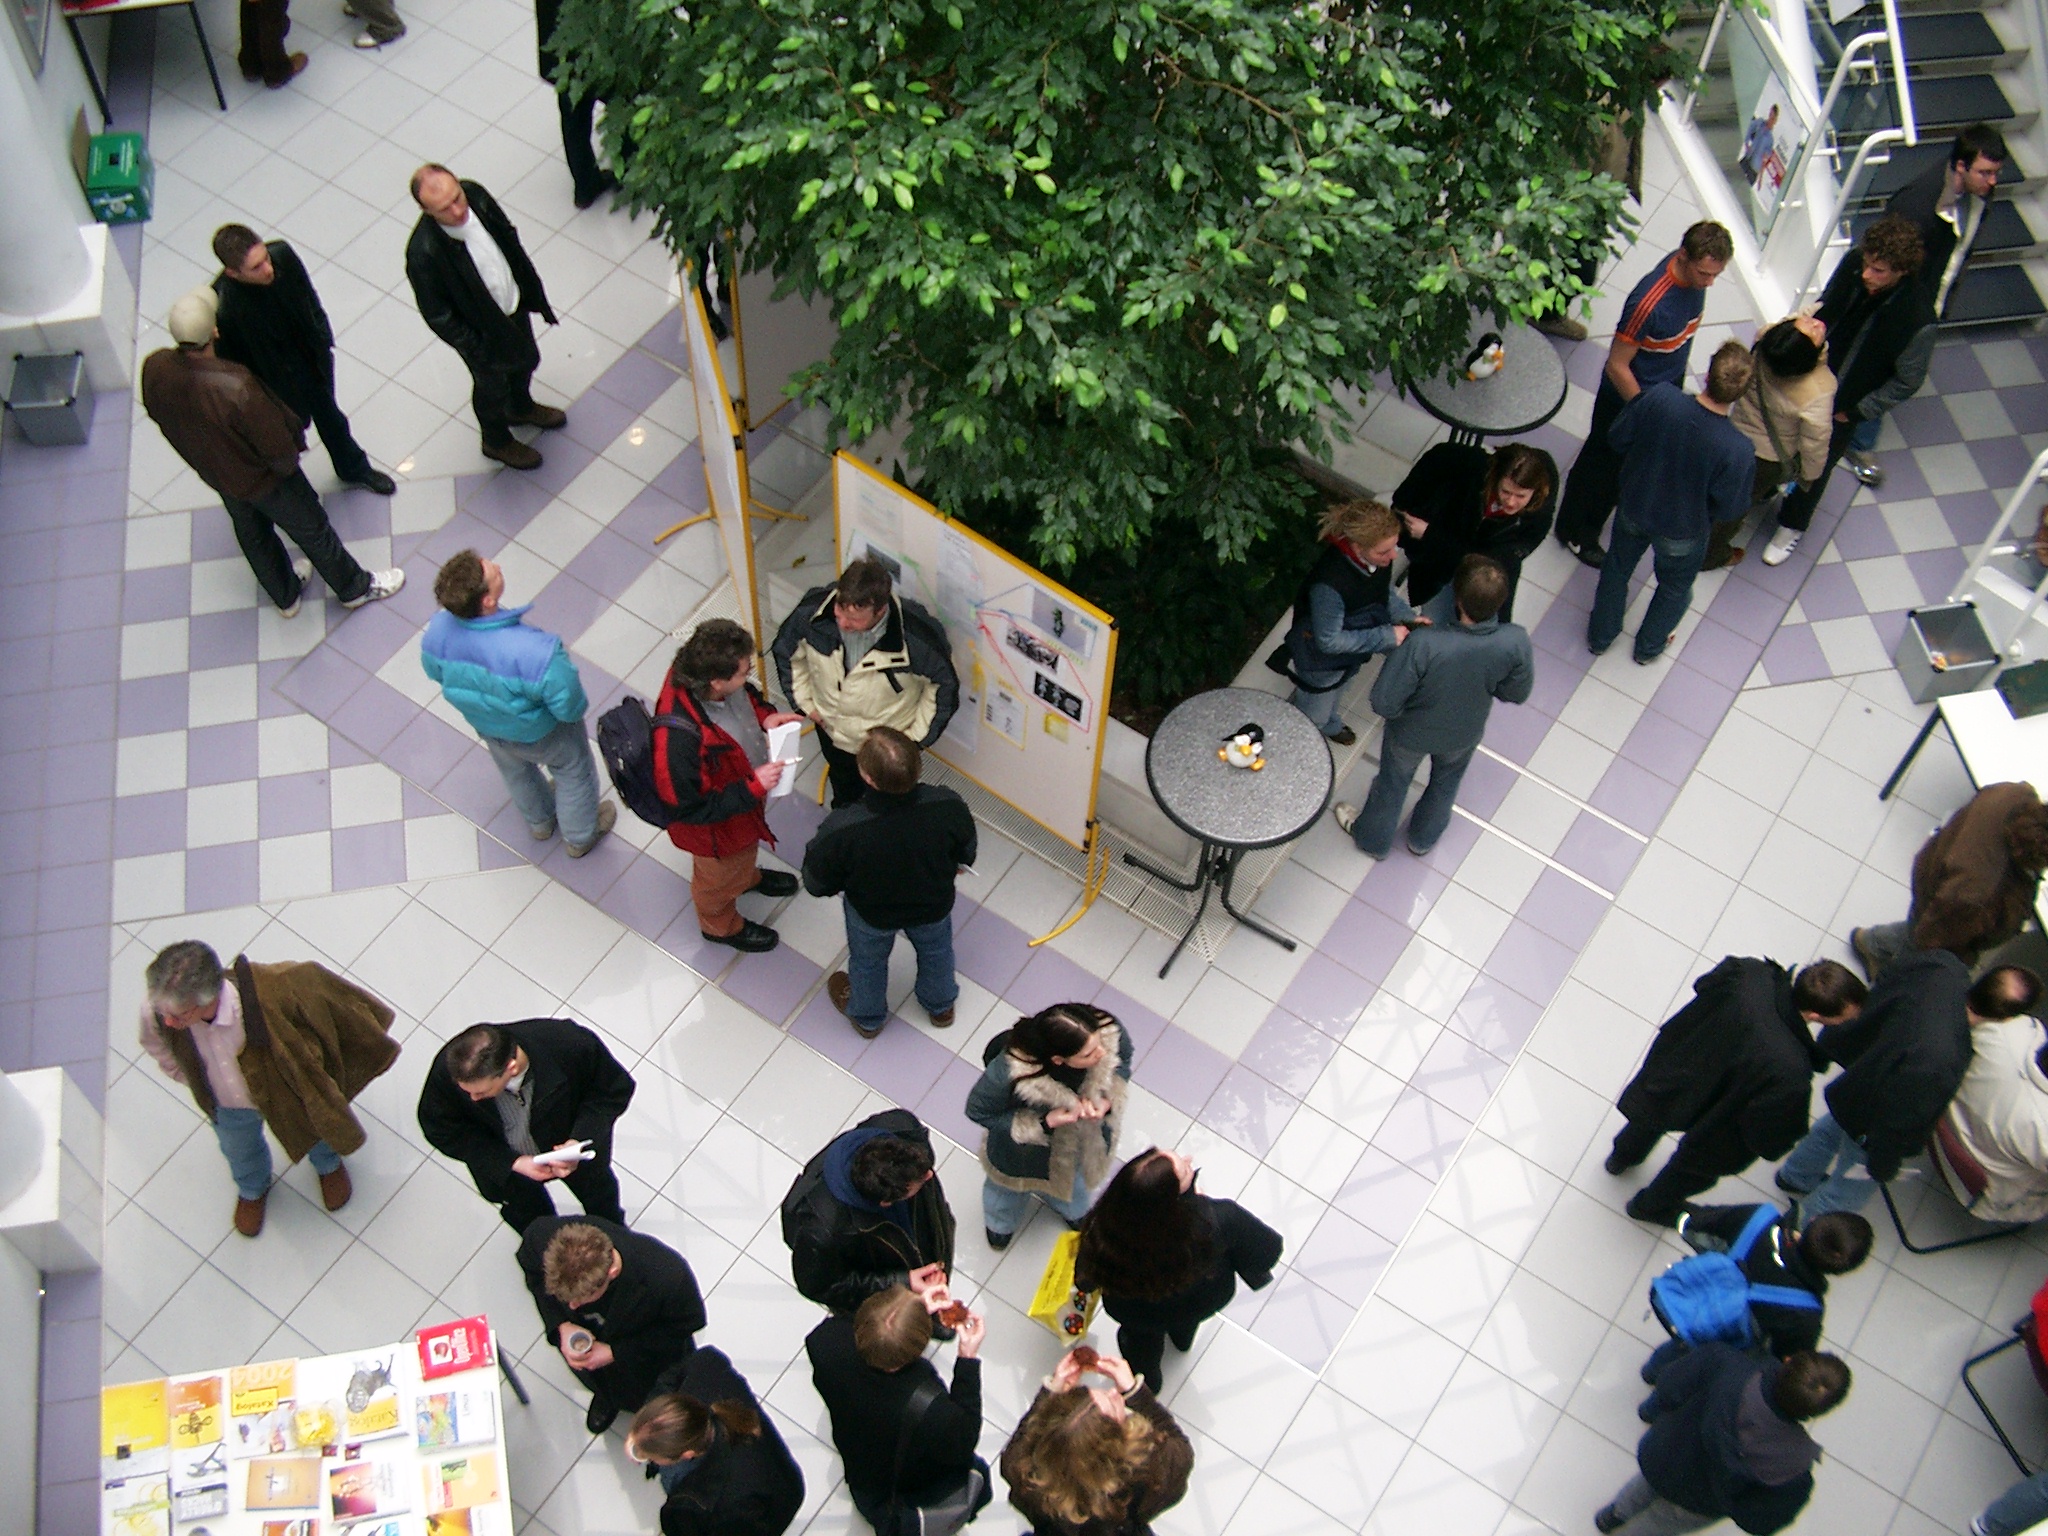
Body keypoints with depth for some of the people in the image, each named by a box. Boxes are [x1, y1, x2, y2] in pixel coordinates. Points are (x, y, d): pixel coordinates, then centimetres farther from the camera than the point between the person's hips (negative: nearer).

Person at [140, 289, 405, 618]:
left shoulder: (153, 369, -24)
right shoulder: (237, 388, -43)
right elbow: (279, 449, -30)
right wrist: (287, 464, -6)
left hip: (213, 473, 6)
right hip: (262, 479, -6)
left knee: (251, 532, 31)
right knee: (312, 529, 20)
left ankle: (285, 595, 55)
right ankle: (354, 587, 45)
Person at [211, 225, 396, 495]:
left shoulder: (282, 254, -26)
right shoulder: (222, 308, -39)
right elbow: (232, 367, -23)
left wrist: (323, 340, 7)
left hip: (312, 359, 5)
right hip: (275, 387, -4)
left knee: (329, 415, 29)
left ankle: (354, 468, 57)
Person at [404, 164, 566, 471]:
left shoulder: (475, 194, -23)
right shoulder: (423, 253, -39)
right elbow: (437, 316, -25)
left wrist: (530, 286, 6)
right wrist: (474, 348, -18)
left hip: (515, 303, 6)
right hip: (481, 330, -5)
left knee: (526, 360, 32)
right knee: (492, 387, 22)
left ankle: (521, 408, 65)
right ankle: (497, 441, 53)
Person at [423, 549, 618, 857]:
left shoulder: (437, 632, -30)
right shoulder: (537, 652, -47)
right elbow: (568, 706, -33)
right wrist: (579, 707, -9)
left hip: (485, 724, 5)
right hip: (541, 732, -4)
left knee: (517, 773, 35)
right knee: (573, 771, 29)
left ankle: (539, 823, 65)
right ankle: (580, 837, 55)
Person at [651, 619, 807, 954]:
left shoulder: (698, 674, -26)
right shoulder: (680, 740, -48)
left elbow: (746, 697, 0)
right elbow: (691, 809, -34)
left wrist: (764, 716, -18)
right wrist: (754, 787, -35)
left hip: (746, 789, 6)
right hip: (716, 825, -6)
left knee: (746, 851, 38)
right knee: (722, 876, 27)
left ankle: (748, 875, 71)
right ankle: (720, 925, 59)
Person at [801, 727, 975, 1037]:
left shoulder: (842, 829, -43)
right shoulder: (948, 805, -36)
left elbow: (817, 883, -22)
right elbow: (967, 852, -12)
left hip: (871, 913, -1)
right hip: (934, 905, 2)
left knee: (867, 962, 32)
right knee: (936, 951, 35)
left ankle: (867, 1017, 61)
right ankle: (940, 1005, 64)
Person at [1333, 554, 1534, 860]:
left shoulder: (1422, 644, -44)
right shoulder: (1516, 642, -34)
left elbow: (1384, 703, -32)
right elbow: (1517, 693, -14)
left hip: (1412, 733, -2)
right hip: (1464, 734, 3)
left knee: (1392, 783, 29)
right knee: (1446, 782, 35)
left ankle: (1373, 839, 57)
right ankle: (1423, 838, 61)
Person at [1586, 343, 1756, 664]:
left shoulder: (1659, 398, -33)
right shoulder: (1738, 451, -37)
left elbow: (1617, 437, -15)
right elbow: (1730, 510, -21)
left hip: (1634, 507, 2)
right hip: (1683, 532, -2)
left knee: (1617, 568, 32)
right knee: (1674, 588, 31)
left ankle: (1600, 635, 54)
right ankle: (1649, 646, 55)